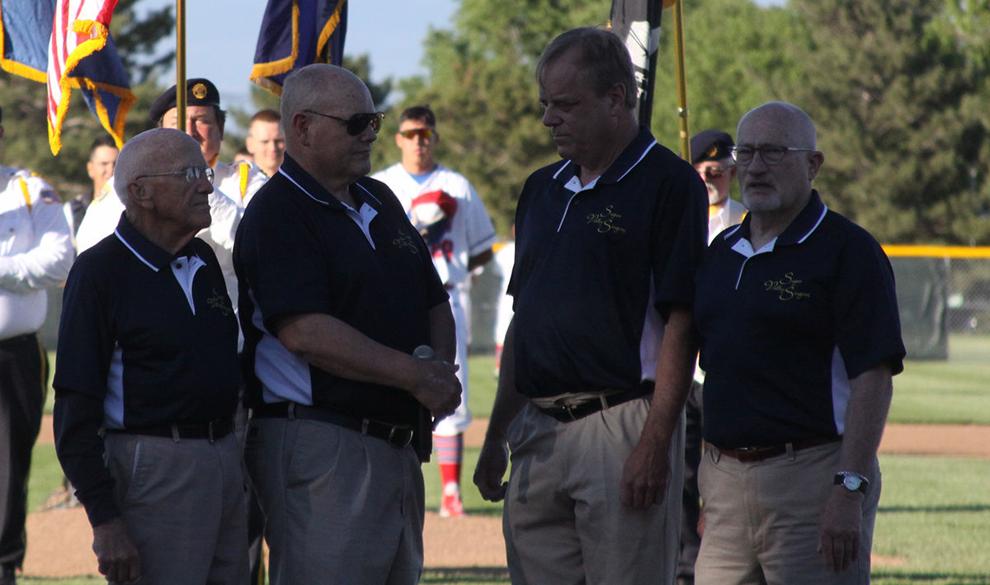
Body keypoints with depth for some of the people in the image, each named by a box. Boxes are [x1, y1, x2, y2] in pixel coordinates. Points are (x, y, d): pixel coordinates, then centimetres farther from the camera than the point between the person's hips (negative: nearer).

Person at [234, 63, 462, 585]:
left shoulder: (380, 202, 18)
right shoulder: (277, 215, -9)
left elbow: (435, 303, 22)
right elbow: (305, 331, -20)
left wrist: (438, 364, -1)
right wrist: (416, 375, -19)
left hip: (399, 442, 9)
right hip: (319, 442, -9)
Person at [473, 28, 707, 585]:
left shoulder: (668, 184, -6)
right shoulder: (543, 189, 17)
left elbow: (679, 325, -12)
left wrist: (655, 442, -18)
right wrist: (498, 434, 18)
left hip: (623, 427, -7)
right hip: (538, 430, 7)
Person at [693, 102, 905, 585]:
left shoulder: (847, 251, -6)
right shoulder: (721, 251, 16)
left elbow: (873, 378, -13)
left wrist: (849, 489, -21)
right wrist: (705, 473, 14)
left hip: (811, 476, -7)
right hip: (724, 479, 7)